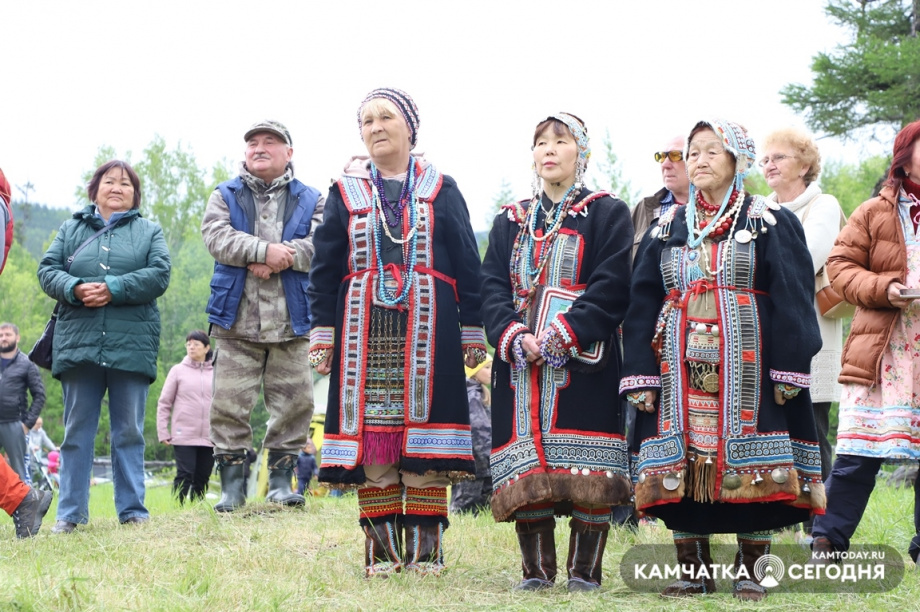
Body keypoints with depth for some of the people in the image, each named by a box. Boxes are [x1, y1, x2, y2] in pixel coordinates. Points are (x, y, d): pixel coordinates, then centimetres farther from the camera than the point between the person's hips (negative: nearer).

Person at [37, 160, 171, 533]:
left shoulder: (149, 232, 13)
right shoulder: (71, 229, 16)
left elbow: (159, 274, -3)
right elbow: (47, 270, 6)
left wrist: (113, 289, -15)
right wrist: (75, 288, -15)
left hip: (131, 346, -1)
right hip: (78, 344, 1)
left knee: (129, 433, 2)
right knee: (76, 433, 3)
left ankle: (132, 511, 7)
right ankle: (70, 513, 7)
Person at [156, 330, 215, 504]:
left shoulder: (215, 373, 10)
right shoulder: (178, 370, 5)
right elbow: (164, 403, 5)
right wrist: (163, 432, -2)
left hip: (209, 437, 3)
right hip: (184, 436, -2)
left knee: (202, 478, 5)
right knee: (185, 475, -9)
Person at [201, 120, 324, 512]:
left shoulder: (310, 200, 12)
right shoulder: (225, 196, 13)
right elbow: (216, 236, -6)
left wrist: (278, 259, -16)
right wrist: (265, 250, -18)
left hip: (291, 322, 1)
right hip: (237, 320, 0)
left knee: (294, 403, 1)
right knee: (229, 405, -3)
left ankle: (281, 480, 12)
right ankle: (232, 484, 5)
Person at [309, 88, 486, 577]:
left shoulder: (441, 190, 11)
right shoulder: (345, 192, 13)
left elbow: (468, 264, 9)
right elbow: (325, 267, 11)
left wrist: (472, 332, 4)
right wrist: (322, 332, 3)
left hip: (427, 331, -1)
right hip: (364, 329, 1)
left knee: (423, 428, -4)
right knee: (370, 428, -3)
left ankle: (425, 550, 1)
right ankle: (382, 551, 3)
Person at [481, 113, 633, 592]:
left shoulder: (608, 215, 6)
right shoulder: (510, 221, 18)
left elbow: (611, 288, -6)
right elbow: (491, 285, 8)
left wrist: (561, 336, -17)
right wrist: (514, 336, -11)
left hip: (584, 362, -3)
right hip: (520, 364, 3)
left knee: (588, 473, -8)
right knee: (525, 472, -1)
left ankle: (585, 572, -1)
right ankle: (536, 570, 7)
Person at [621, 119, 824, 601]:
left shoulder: (771, 223, 3)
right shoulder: (667, 229, 13)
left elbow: (792, 300, -3)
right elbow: (642, 305, 11)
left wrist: (789, 371, -11)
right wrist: (641, 374, 2)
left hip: (748, 364, -3)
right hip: (682, 367, 3)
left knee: (751, 468, -4)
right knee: (682, 468, 0)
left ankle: (749, 571, 6)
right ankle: (692, 571, 9)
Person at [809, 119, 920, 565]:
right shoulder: (875, 213, 6)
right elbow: (841, 265, 4)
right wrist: (882, 288, -12)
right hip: (882, 349, -2)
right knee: (858, 453, -4)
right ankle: (826, 543, 4)